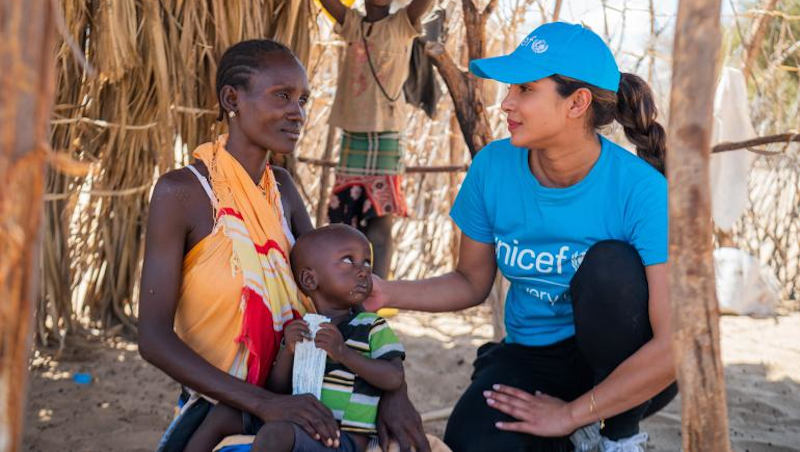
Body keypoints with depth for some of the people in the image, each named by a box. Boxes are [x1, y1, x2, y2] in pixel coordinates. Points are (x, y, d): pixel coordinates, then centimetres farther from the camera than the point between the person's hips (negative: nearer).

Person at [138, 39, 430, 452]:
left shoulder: (281, 187, 6)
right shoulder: (182, 192, -14)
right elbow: (154, 338, -19)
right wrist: (264, 403, -28)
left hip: (291, 404, 5)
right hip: (218, 413, -5)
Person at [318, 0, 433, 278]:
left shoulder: (402, 25, 4)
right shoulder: (351, 23, 12)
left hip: (386, 139, -3)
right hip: (352, 137, 3)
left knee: (380, 222, -8)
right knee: (345, 222, 3)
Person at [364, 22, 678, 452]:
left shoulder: (641, 190, -23)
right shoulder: (494, 166, -8)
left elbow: (676, 343, -27)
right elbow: (471, 283, 7)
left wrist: (570, 413, -21)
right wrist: (388, 293, -11)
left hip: (626, 369, -2)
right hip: (531, 357, 3)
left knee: (610, 265, -32)